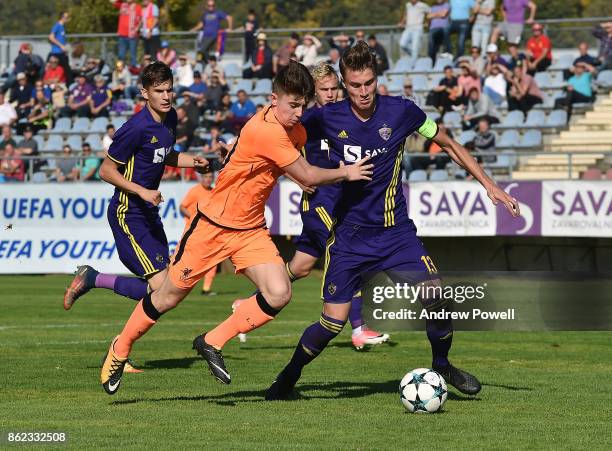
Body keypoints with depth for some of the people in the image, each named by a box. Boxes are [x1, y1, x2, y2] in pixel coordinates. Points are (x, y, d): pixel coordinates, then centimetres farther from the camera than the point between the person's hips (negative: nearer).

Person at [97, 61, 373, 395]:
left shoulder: (295, 131, -1)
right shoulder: (266, 131, -28)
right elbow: (307, 176, -21)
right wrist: (346, 173, -8)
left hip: (251, 230, 7)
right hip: (214, 225, -7)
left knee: (279, 294, -15)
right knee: (169, 296, 5)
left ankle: (212, 343, 2)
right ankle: (120, 348, 30)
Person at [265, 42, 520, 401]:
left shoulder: (401, 112, -7)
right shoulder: (328, 118, -8)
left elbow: (449, 145, 7)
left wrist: (489, 185, 5)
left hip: (396, 231, 1)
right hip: (349, 234, -1)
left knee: (437, 299, -14)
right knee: (332, 323, -7)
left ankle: (442, 366, 14)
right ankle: (289, 377, 18)